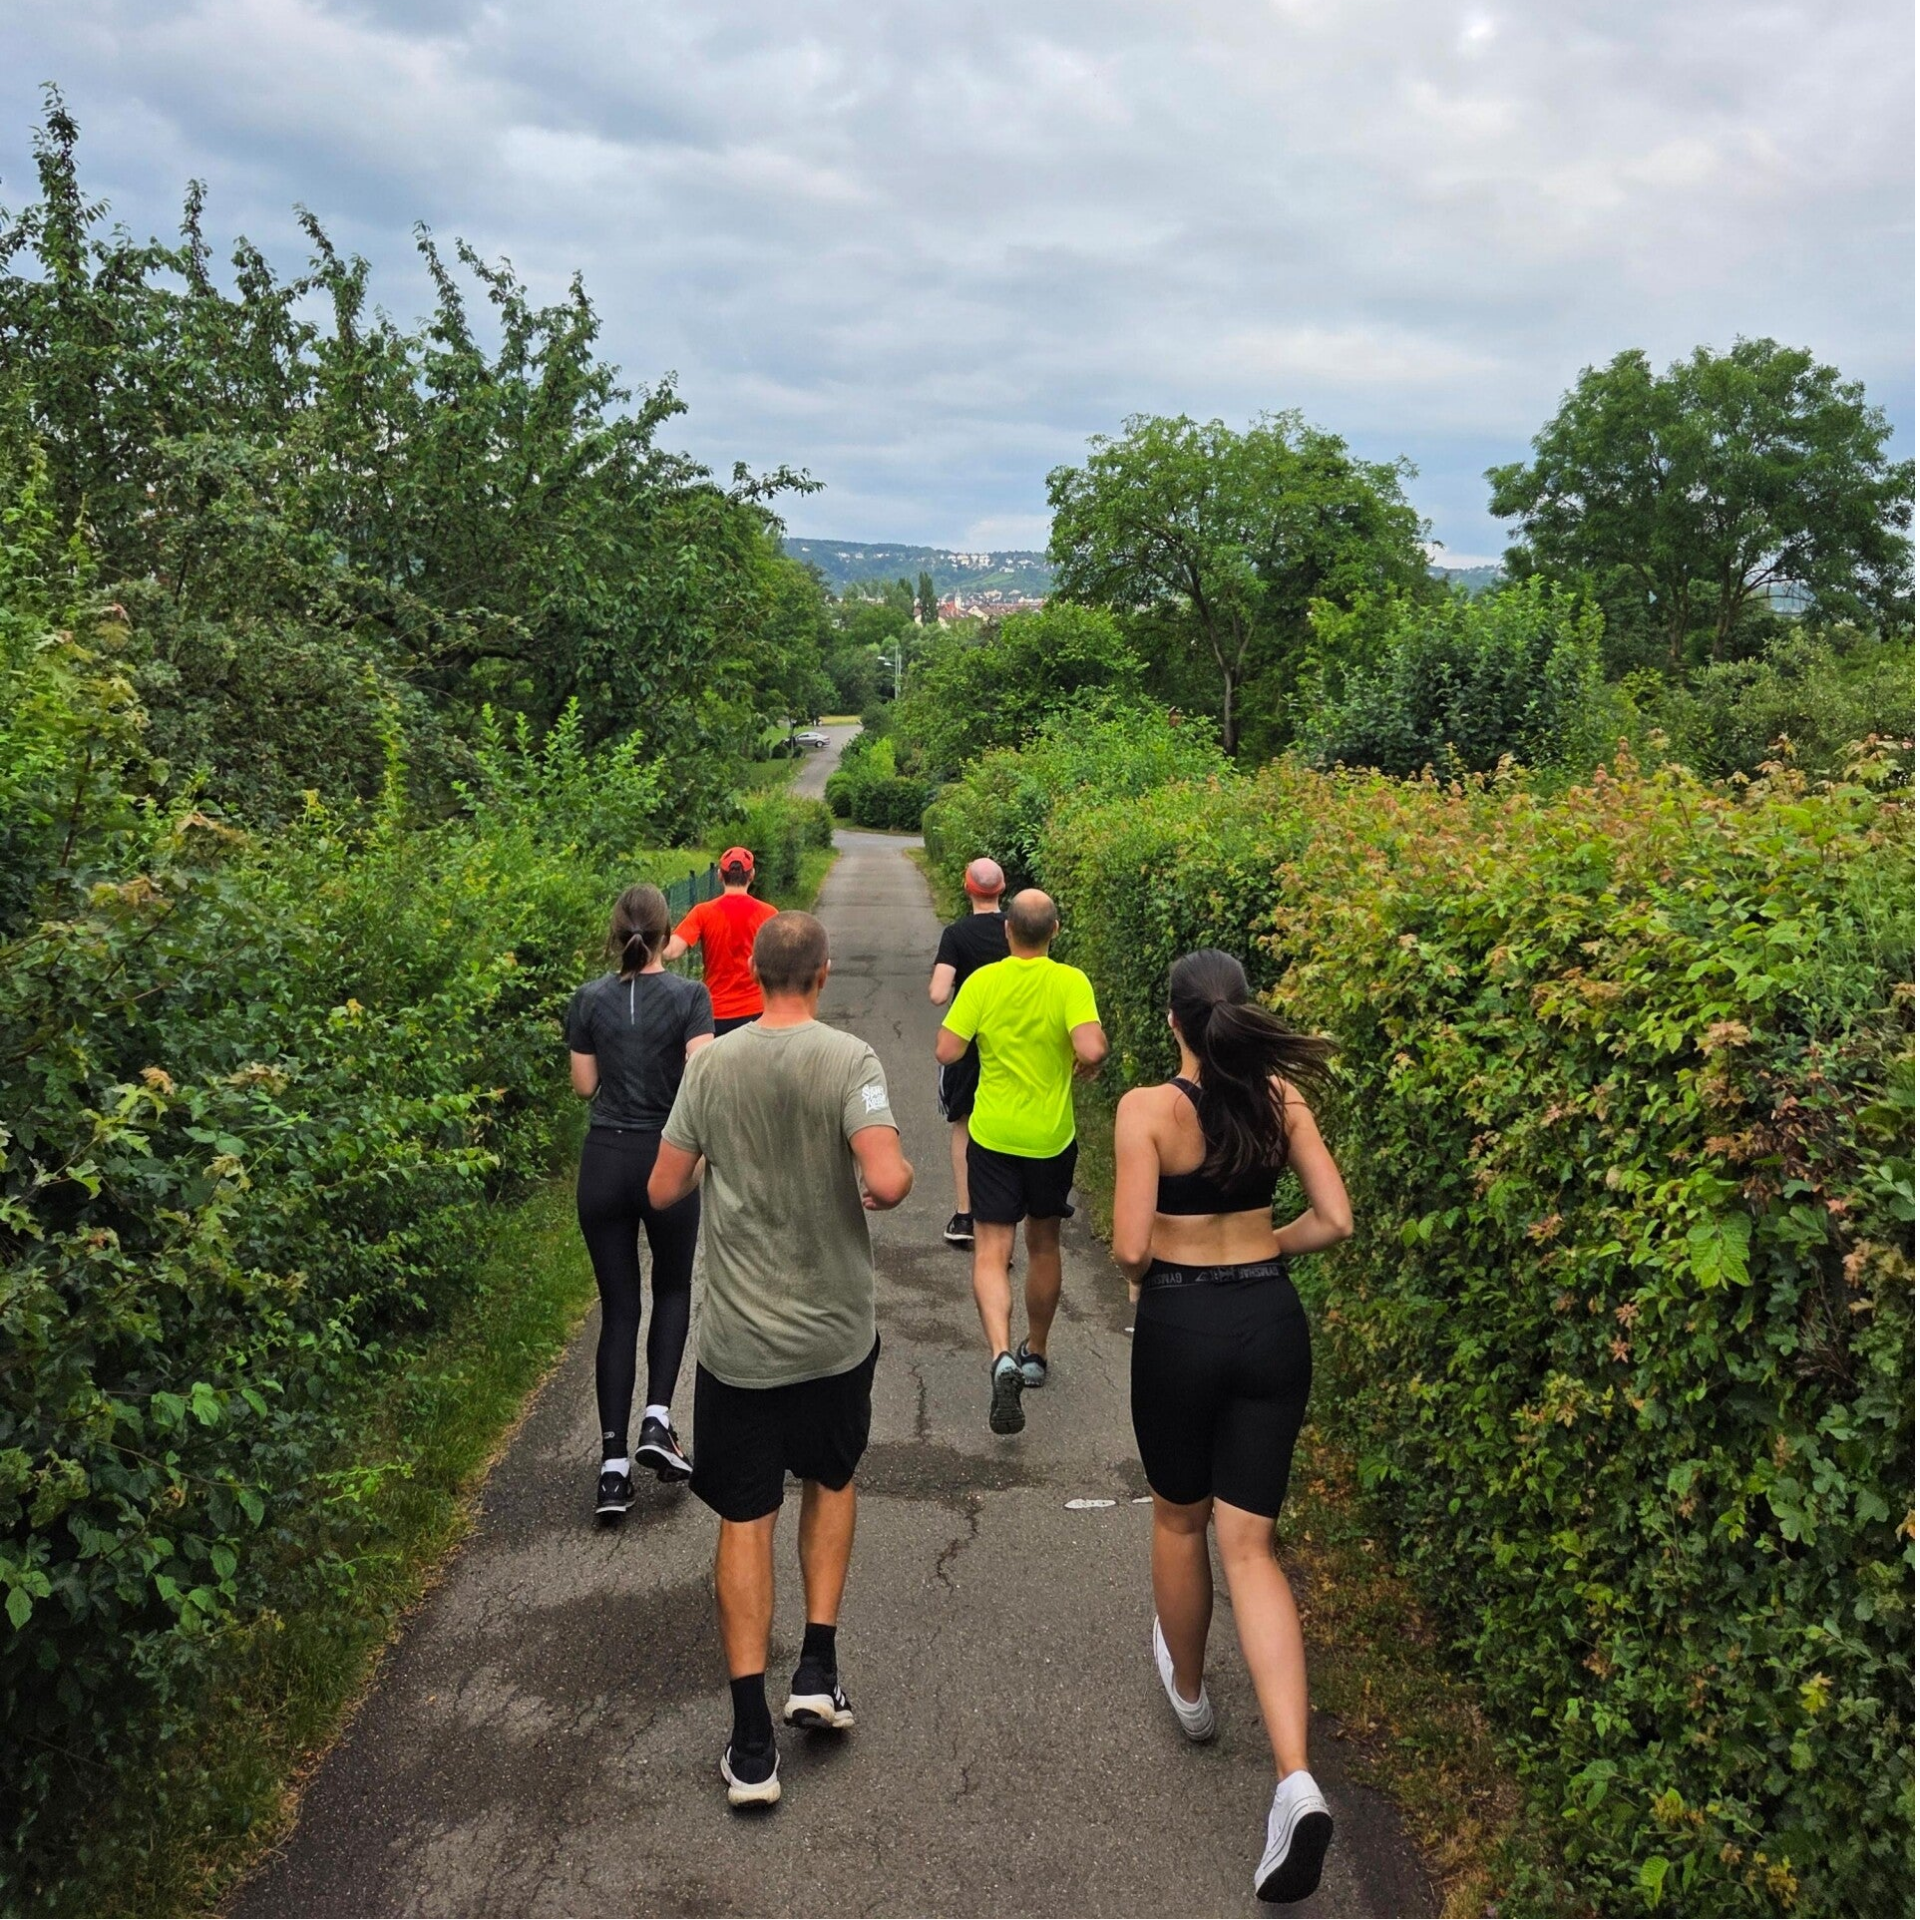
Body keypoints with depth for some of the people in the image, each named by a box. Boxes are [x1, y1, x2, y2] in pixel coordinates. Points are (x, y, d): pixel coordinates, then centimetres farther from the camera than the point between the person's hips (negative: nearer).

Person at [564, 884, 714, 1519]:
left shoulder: (589, 1000, 0)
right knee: (673, 1288, 21)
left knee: (618, 1308, 8)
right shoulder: (688, 997, -9)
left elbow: (584, 1083, 5)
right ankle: (657, 1421, 5)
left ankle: (613, 1465, 5)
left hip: (604, 1161, 2)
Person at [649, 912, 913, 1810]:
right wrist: (893, 1181, -1)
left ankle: (752, 1744, 7)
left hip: (738, 1336, 1)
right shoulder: (848, 1060, -13)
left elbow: (663, 1190, 2)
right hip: (836, 1330, -1)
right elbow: (887, 1181, -25)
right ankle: (818, 1668, 22)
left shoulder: (711, 1065, -4)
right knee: (829, 1481, 25)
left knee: (744, 1517, 8)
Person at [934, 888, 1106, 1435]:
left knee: (992, 1251, -1)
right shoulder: (1070, 982, -12)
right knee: (1044, 1244, 20)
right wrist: (1088, 1065, -2)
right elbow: (1091, 1050, -25)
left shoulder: (983, 982, -9)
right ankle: (1035, 1354, 34)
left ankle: (1002, 1355, -24)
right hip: (1051, 1138, 1)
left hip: (993, 1136, -1)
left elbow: (946, 1052, -11)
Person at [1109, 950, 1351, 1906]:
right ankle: (1295, 1780, -8)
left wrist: (1145, 1269, 5)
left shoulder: (1148, 1108, -15)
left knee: (1179, 1518, 22)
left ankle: (1189, 1688, 46)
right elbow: (1334, 1221, -2)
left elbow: (1131, 1249, -18)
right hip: (1272, 1323, 4)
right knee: (1249, 1543, 6)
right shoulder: (1281, 1097, -2)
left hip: (1182, 1327, -3)